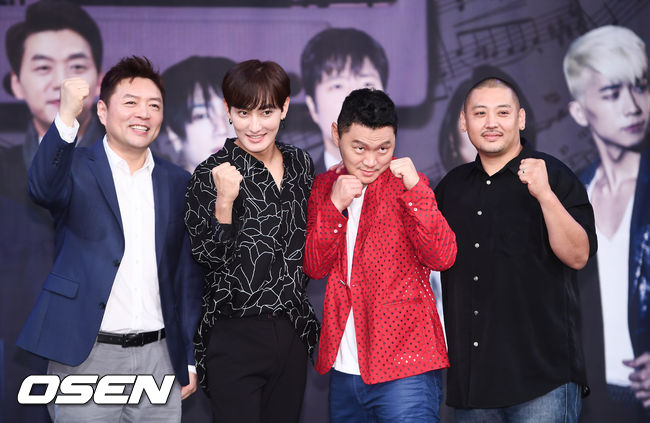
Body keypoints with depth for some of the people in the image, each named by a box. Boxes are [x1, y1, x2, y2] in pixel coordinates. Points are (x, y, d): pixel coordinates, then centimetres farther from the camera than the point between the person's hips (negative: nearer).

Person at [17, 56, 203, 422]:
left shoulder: (178, 183, 9)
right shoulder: (76, 169, 0)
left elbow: (188, 275, 12)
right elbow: (43, 189, -24)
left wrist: (190, 358, 9)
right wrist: (67, 118, -38)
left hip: (159, 358, 3)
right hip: (87, 357, -3)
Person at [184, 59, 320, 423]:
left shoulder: (301, 164, 7)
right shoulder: (212, 173, -9)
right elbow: (208, 257, -13)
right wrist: (224, 202, -26)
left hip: (293, 334, 5)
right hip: (234, 338, -5)